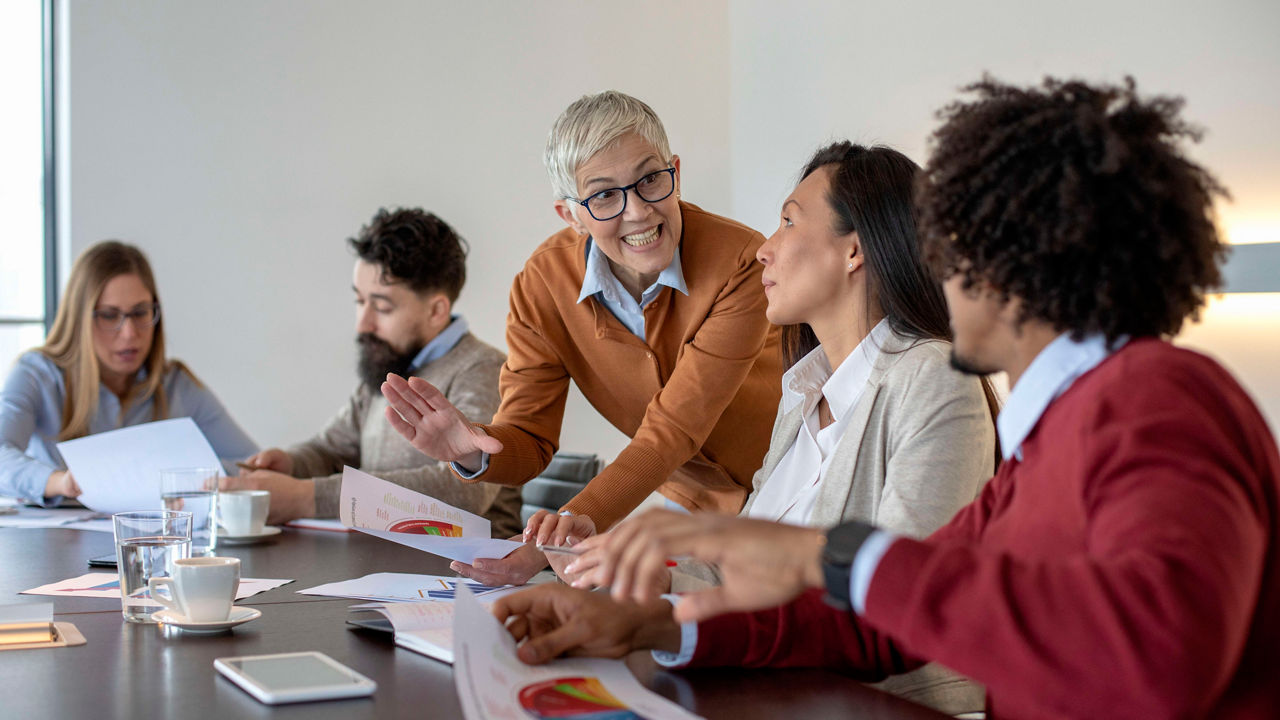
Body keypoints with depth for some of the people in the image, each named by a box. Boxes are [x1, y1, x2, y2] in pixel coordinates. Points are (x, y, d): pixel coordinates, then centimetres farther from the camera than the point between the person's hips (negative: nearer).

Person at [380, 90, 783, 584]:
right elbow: (529, 443, -7)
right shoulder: (543, 284, -11)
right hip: (684, 500, 3)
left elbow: (674, 429, -26)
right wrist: (472, 453, -31)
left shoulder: (740, 263, -24)